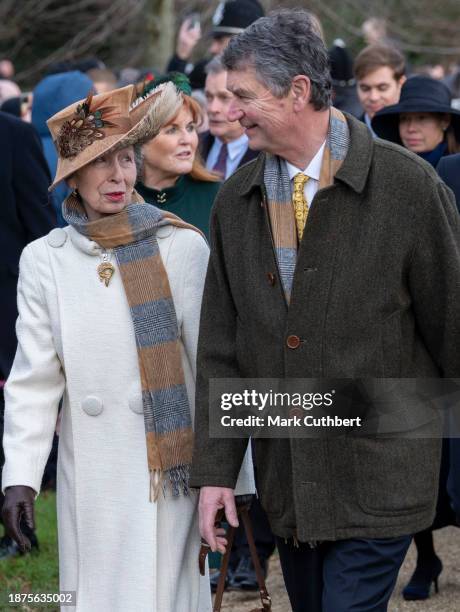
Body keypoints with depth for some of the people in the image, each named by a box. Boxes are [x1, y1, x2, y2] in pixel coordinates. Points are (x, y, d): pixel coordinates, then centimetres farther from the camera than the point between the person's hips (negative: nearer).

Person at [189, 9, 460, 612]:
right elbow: (220, 348, 7)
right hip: (285, 480, 5)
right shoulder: (236, 202, 5)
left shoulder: (407, 185, -10)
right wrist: (214, 468, 3)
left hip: (378, 477, -5)